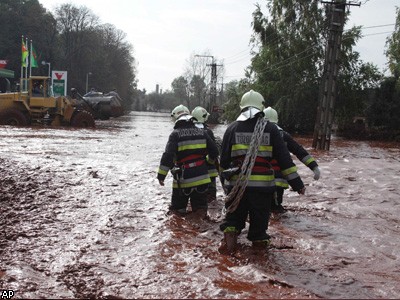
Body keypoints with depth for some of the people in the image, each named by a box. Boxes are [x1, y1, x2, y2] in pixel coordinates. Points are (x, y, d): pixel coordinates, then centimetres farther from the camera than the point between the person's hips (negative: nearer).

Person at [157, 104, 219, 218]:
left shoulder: (175, 134, -9)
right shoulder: (201, 132, 5)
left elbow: (168, 156, -18)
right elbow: (214, 151, 8)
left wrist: (161, 174, -13)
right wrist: (209, 161, 29)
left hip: (183, 179, -4)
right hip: (202, 178, 4)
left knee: (178, 209, 11)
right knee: (199, 205, 15)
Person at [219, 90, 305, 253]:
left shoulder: (232, 128, 2)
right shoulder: (270, 129, -1)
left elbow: (224, 159, 7)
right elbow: (284, 158, -2)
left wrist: (225, 178, 22)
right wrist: (296, 183, 1)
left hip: (237, 183, 1)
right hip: (263, 183, -1)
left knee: (235, 213, 16)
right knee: (259, 215, 16)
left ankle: (230, 233, -6)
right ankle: (259, 240, 25)